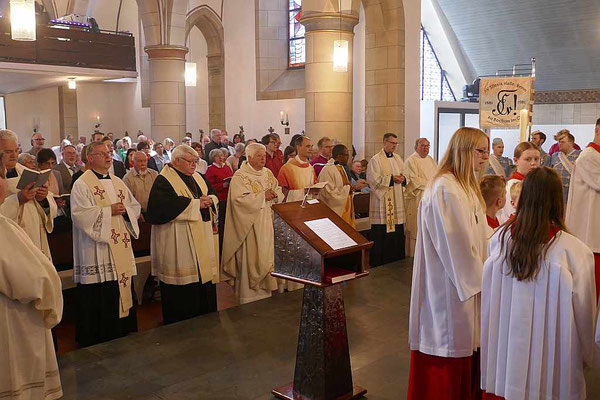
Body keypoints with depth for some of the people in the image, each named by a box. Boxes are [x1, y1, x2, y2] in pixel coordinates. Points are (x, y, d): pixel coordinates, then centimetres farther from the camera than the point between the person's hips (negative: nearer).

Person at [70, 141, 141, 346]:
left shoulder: (118, 182, 16)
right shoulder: (82, 184, -5)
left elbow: (135, 206, 16)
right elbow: (80, 214, -16)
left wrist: (125, 210, -6)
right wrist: (109, 211, -17)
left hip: (121, 248, 7)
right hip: (97, 251, -6)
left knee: (123, 291, 11)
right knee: (100, 297, -2)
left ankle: (123, 332, 24)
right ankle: (97, 339, 11)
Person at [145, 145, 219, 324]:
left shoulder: (197, 177, 16)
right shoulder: (164, 180, -9)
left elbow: (213, 193, 20)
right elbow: (166, 206, -23)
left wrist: (209, 200, -5)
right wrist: (196, 203, -17)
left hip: (202, 237, 8)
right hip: (178, 242, -8)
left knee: (204, 274, 10)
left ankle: (205, 316, 22)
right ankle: (180, 325, 9)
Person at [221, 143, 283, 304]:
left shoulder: (268, 173, 12)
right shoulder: (240, 176, -9)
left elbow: (279, 192, 16)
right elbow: (240, 199, -20)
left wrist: (274, 194, -8)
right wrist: (262, 196, -17)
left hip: (267, 223, 6)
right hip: (250, 224, -6)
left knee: (267, 255, 10)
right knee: (250, 258, -2)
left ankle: (265, 289, 22)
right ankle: (249, 293, 8)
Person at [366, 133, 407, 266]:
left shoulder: (398, 158, 14)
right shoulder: (376, 160, -6)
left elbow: (405, 176, 15)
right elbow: (373, 179, -16)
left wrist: (403, 179, -8)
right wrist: (392, 179, -18)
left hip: (397, 202, 7)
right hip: (382, 203, -6)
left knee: (397, 234, 8)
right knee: (381, 235, -4)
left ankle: (396, 261, 19)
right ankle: (377, 264, 5)